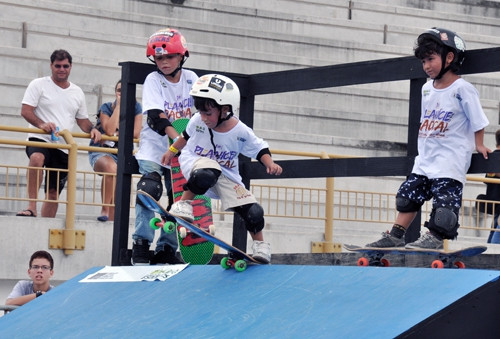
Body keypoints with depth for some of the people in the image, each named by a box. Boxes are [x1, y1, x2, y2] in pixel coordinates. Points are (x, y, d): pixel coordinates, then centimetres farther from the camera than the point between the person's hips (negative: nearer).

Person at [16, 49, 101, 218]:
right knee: (37, 158, -39)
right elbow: (26, 111, -5)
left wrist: (92, 129, 0)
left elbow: (82, 120, 23)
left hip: (64, 147, 5)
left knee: (54, 192, 7)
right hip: (40, 140, -5)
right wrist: (41, 124, -24)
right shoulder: (39, 85, 3)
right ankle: (31, 207, -42)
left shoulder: (77, 92, 17)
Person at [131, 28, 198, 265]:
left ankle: (166, 250, 14)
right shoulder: (153, 80, -10)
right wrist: (176, 137, -36)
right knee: (150, 189, -22)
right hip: (155, 146, -4)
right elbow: (156, 117, -22)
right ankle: (141, 246, -18)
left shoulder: (190, 78, 2)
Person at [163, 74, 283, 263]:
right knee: (207, 173, -43)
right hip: (194, 162, -1)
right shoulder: (197, 121, -14)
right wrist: (172, 150, 18)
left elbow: (259, 149, -4)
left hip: (227, 177, 1)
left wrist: (270, 164, -21)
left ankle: (259, 244, 15)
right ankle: (184, 204, -20)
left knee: (253, 212, -12)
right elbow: (186, 136, 8)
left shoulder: (241, 132, -17)